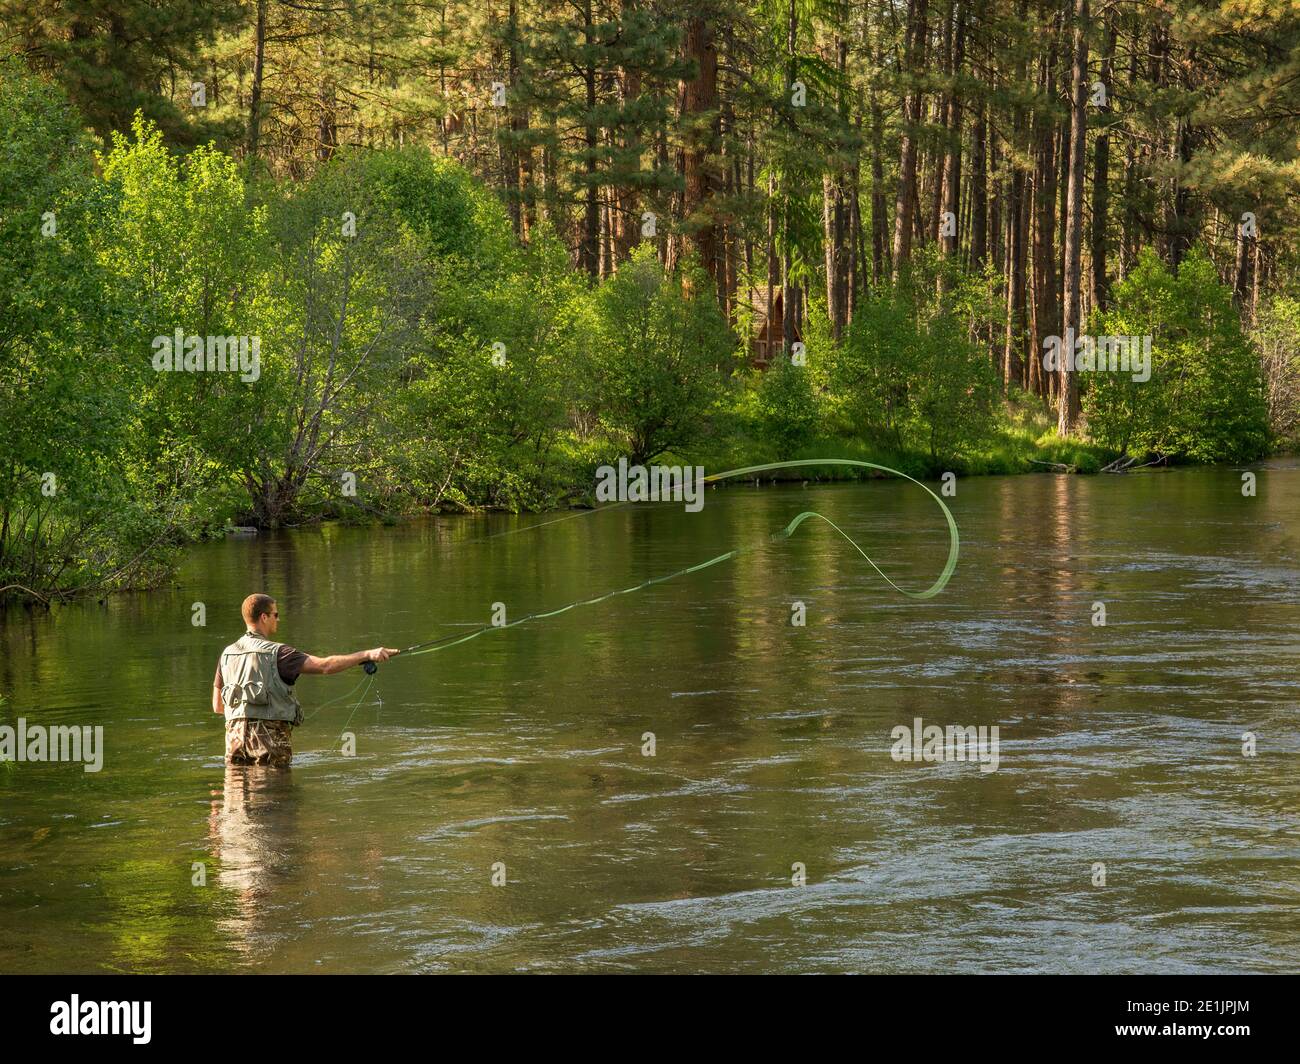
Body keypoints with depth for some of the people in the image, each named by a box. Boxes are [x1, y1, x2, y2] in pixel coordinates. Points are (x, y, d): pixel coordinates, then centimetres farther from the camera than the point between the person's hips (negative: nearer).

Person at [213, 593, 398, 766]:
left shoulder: (227, 653, 10)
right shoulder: (276, 653, -9)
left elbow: (217, 706, 15)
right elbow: (325, 666, -18)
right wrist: (367, 654, -15)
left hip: (235, 735, 6)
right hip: (269, 735, -5)